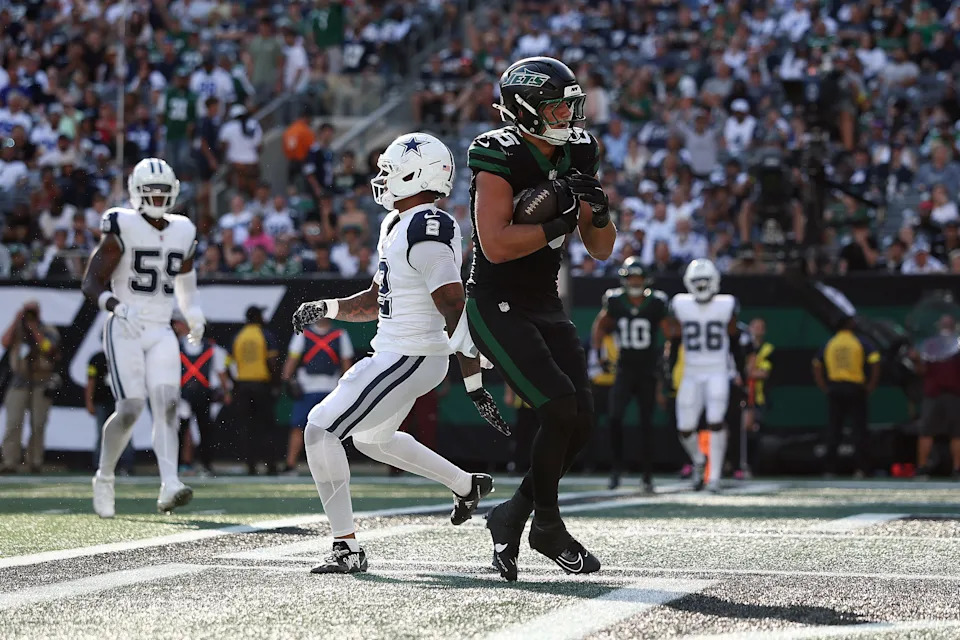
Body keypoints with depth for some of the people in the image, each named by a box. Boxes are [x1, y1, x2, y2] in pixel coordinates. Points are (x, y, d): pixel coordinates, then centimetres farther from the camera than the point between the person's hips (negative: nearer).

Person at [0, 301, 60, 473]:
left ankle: (35, 461, 2)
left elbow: (48, 349, -6)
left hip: (42, 381, -1)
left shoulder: (49, 332, 11)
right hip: (20, 380, 1)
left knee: (38, 424, -3)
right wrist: (16, 321, -3)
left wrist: (34, 330, -7)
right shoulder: (16, 330, 15)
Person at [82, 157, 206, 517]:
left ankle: (169, 487, -24)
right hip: (124, 332, -5)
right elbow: (91, 283, -12)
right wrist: (117, 308, -28)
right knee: (130, 409, -12)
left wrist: (193, 313, 15)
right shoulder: (122, 229, -8)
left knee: (167, 404, -13)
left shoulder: (182, 233, 10)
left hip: (161, 334, 5)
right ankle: (104, 479, 11)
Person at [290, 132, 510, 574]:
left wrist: (476, 389, -24)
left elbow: (456, 310, -24)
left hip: (410, 359, -11)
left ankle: (348, 548, -11)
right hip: (394, 353, 11)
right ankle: (467, 485, 41)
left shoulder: (426, 231, -21)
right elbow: (377, 300, 22)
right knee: (372, 438, 30)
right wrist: (325, 309, 7)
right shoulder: (398, 227, 12)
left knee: (320, 429, -13)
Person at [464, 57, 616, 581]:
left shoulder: (576, 156, 6)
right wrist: (561, 221, -24)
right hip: (498, 307, -8)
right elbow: (496, 245, -26)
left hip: (546, 306, 8)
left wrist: (599, 212, -12)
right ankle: (547, 525, -1)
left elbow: (601, 250, 9)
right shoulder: (500, 159, -16)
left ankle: (512, 516, 17)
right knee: (559, 406, -19)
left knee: (581, 421, 0)